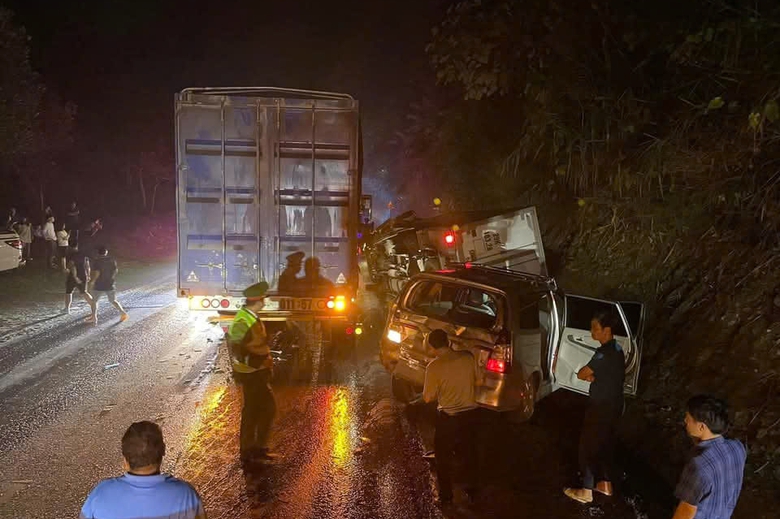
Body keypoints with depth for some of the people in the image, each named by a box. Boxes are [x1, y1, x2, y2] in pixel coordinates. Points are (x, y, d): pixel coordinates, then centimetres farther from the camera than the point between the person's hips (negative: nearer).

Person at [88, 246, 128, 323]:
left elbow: (97, 273, -18)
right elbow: (116, 271, 5)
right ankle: (122, 312, -4)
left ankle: (94, 317, 17)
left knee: (94, 300, 17)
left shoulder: (97, 261, -12)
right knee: (113, 300, 15)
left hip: (99, 285, -3)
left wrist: (92, 281, -8)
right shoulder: (112, 260, 0)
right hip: (110, 285, 3)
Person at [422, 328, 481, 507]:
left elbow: (428, 397, -12)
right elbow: (477, 381, 7)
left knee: (444, 457, 14)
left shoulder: (434, 367, -19)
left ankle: (446, 496, 24)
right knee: (470, 452, 22)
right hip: (470, 412, 4)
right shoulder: (468, 357, -8)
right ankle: (472, 490, 36)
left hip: (448, 416, -4)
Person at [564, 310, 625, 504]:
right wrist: (593, 376, -6)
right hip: (614, 404, 9)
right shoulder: (617, 349, 6)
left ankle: (586, 491, 10)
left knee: (588, 446, 2)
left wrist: (589, 376, -1)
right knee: (605, 443, 21)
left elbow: (581, 374, -21)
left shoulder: (604, 353, -25)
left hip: (602, 406, -9)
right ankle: (605, 484, 32)